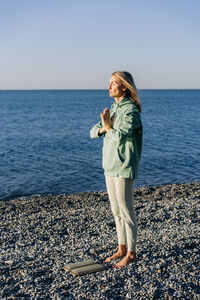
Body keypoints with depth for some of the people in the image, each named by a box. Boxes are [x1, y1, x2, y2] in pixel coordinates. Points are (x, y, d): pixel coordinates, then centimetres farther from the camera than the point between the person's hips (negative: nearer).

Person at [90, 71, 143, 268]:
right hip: (110, 166, 9)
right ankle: (122, 249, 27)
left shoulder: (130, 110, -14)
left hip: (124, 167, -9)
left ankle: (131, 253, 13)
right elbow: (93, 132, 10)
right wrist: (103, 128, -11)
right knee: (116, 211, 15)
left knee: (126, 211, 0)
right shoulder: (113, 109, 14)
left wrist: (109, 127, -9)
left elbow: (119, 137, -26)